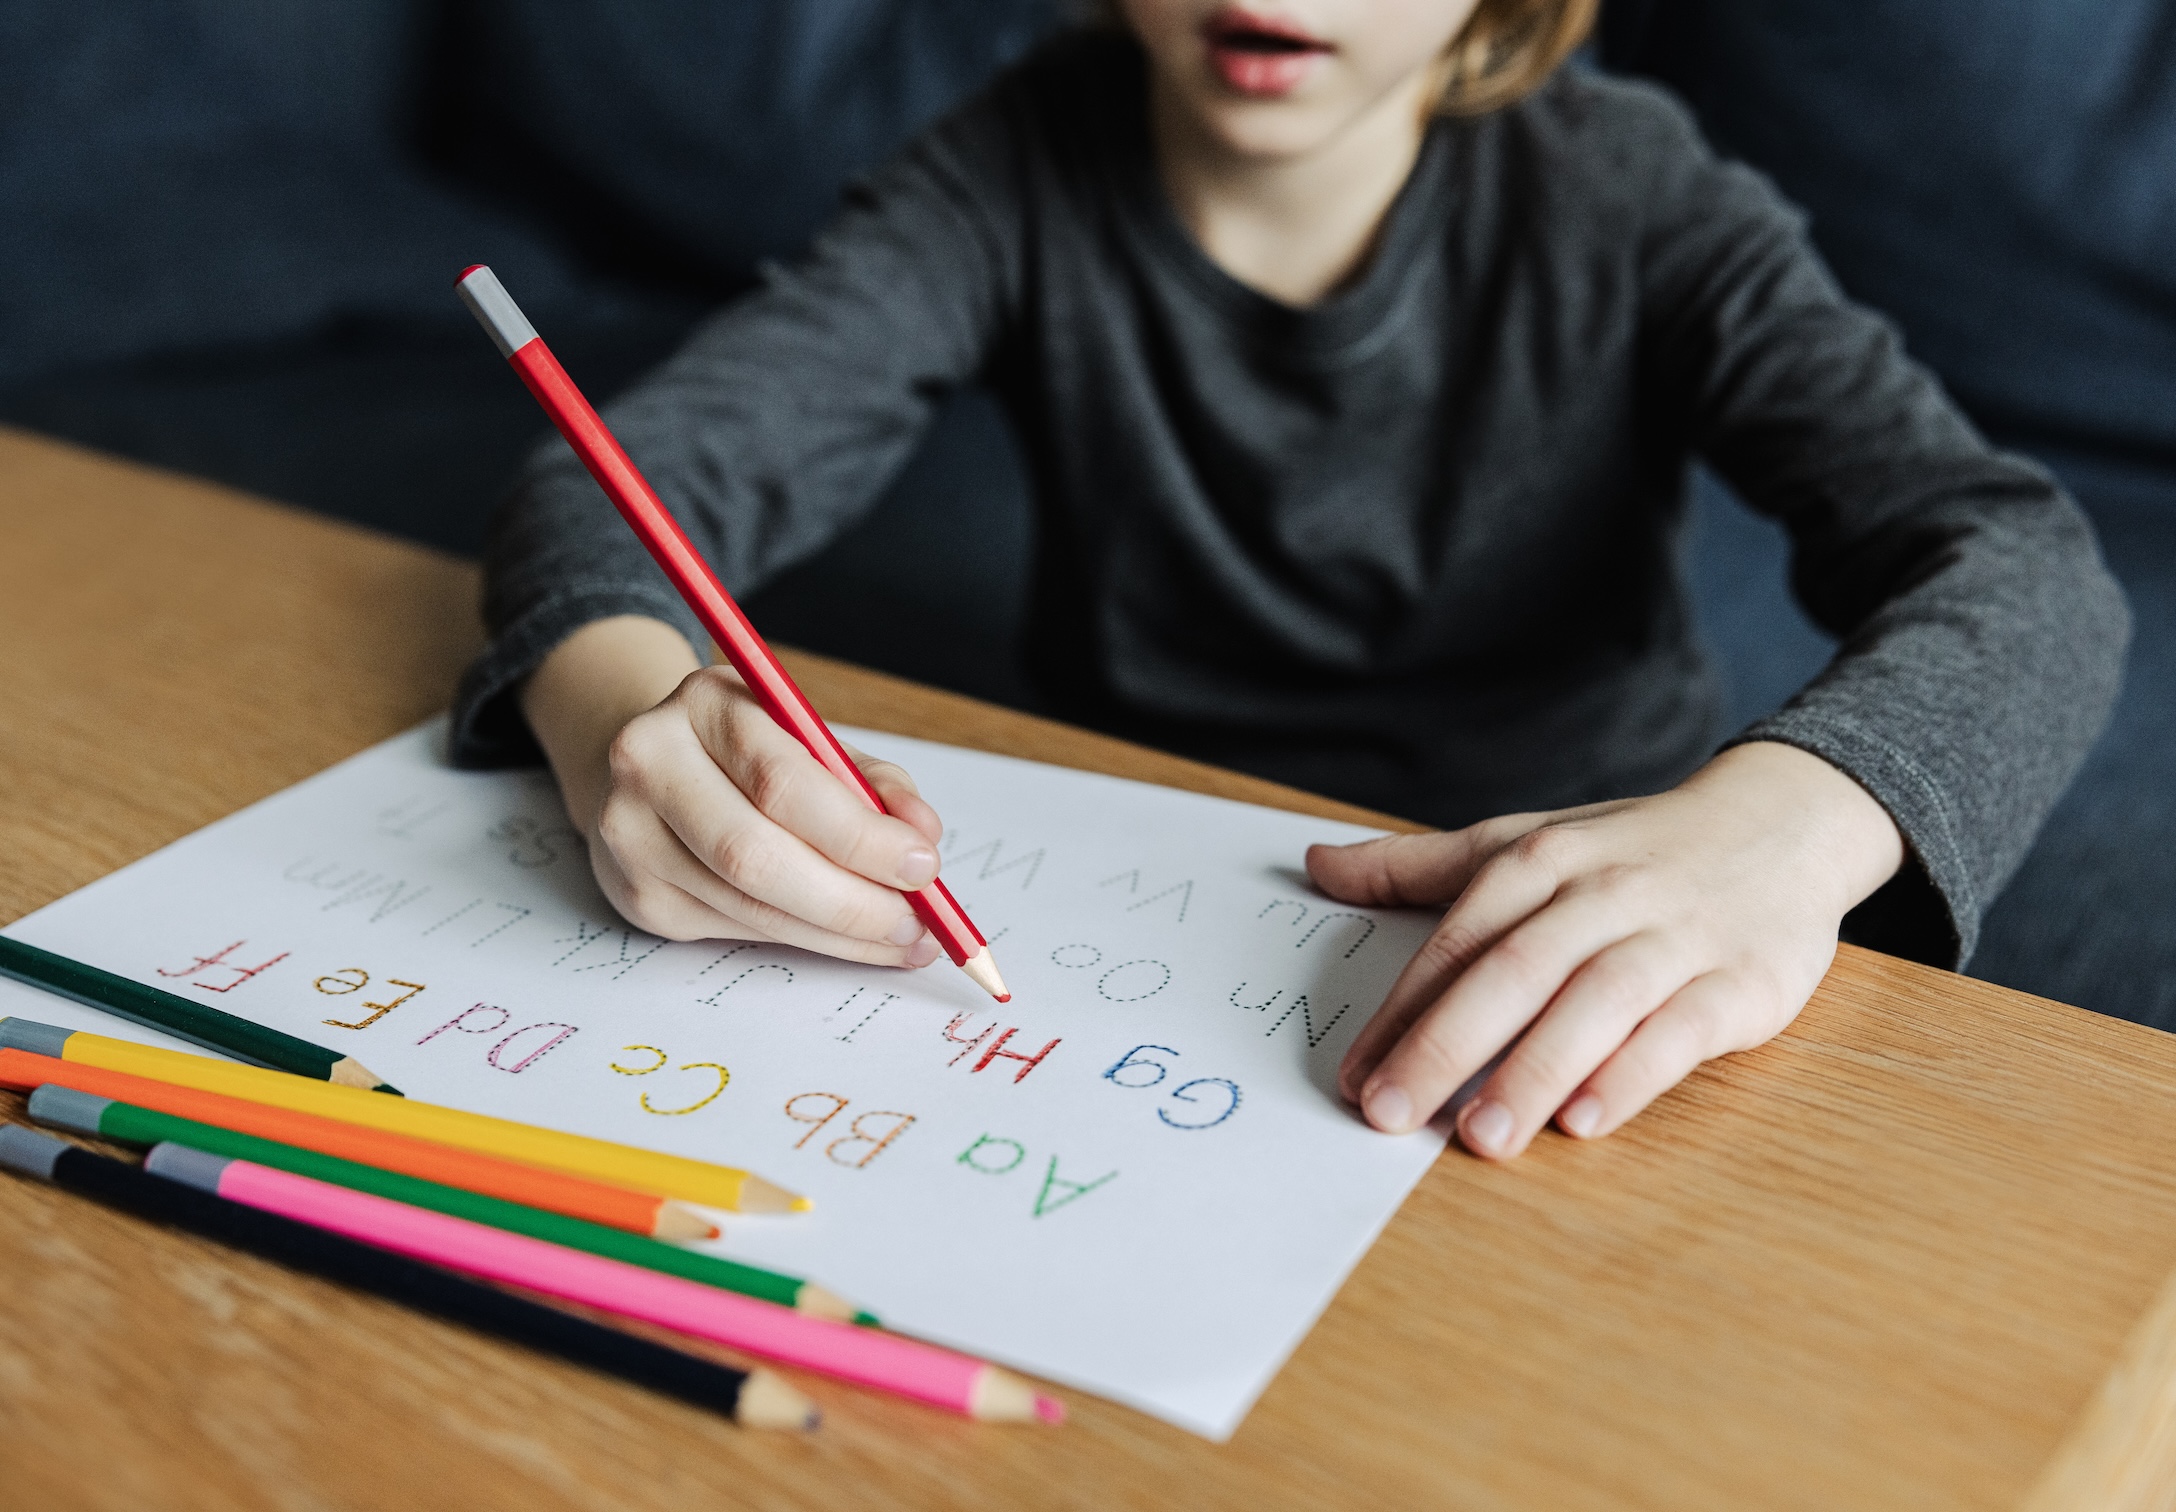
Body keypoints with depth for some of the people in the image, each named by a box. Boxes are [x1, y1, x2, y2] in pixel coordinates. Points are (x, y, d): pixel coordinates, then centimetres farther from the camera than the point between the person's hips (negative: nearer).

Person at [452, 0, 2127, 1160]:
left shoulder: (1619, 197, -11)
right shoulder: (1028, 172, -8)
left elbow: (2022, 561, -22)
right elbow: (628, 476, -15)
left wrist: (1785, 821, -45)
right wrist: (619, 704, -40)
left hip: (1579, 959, 0)